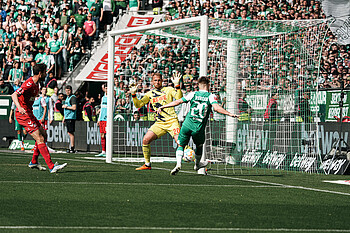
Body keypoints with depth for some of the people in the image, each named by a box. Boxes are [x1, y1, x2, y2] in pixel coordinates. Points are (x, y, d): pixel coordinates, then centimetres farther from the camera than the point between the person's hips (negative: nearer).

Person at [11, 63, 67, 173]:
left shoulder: (36, 84, 12)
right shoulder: (29, 84, -18)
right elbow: (14, 95, -28)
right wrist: (19, 107, -44)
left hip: (28, 113, 10)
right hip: (23, 114, -10)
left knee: (43, 134, 15)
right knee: (40, 139, -14)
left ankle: (34, 162, 22)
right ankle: (51, 167, -17)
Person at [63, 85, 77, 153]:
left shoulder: (73, 97, -9)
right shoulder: (67, 98, 21)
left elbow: (74, 107, -19)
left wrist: (65, 107, -9)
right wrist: (64, 117, 24)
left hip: (71, 117, -9)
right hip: (67, 117, 9)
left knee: (71, 133, -10)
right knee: (69, 133, 9)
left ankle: (72, 148, -11)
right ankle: (70, 147, 11)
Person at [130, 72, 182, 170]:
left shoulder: (169, 90, 4)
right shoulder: (150, 94, 14)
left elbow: (179, 98, -12)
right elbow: (138, 105, 10)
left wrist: (177, 85, -25)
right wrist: (133, 95, -5)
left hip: (172, 121, -4)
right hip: (159, 123, 4)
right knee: (145, 140, -7)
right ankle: (147, 164, 9)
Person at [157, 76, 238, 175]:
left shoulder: (193, 94, 5)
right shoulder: (211, 96, 0)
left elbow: (177, 102, 5)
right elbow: (216, 107, -18)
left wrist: (162, 107, 13)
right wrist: (229, 114, -17)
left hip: (187, 126, 0)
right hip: (199, 129, 0)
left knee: (181, 146, 13)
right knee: (199, 145, 27)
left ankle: (178, 164, -11)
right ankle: (197, 165, 46)